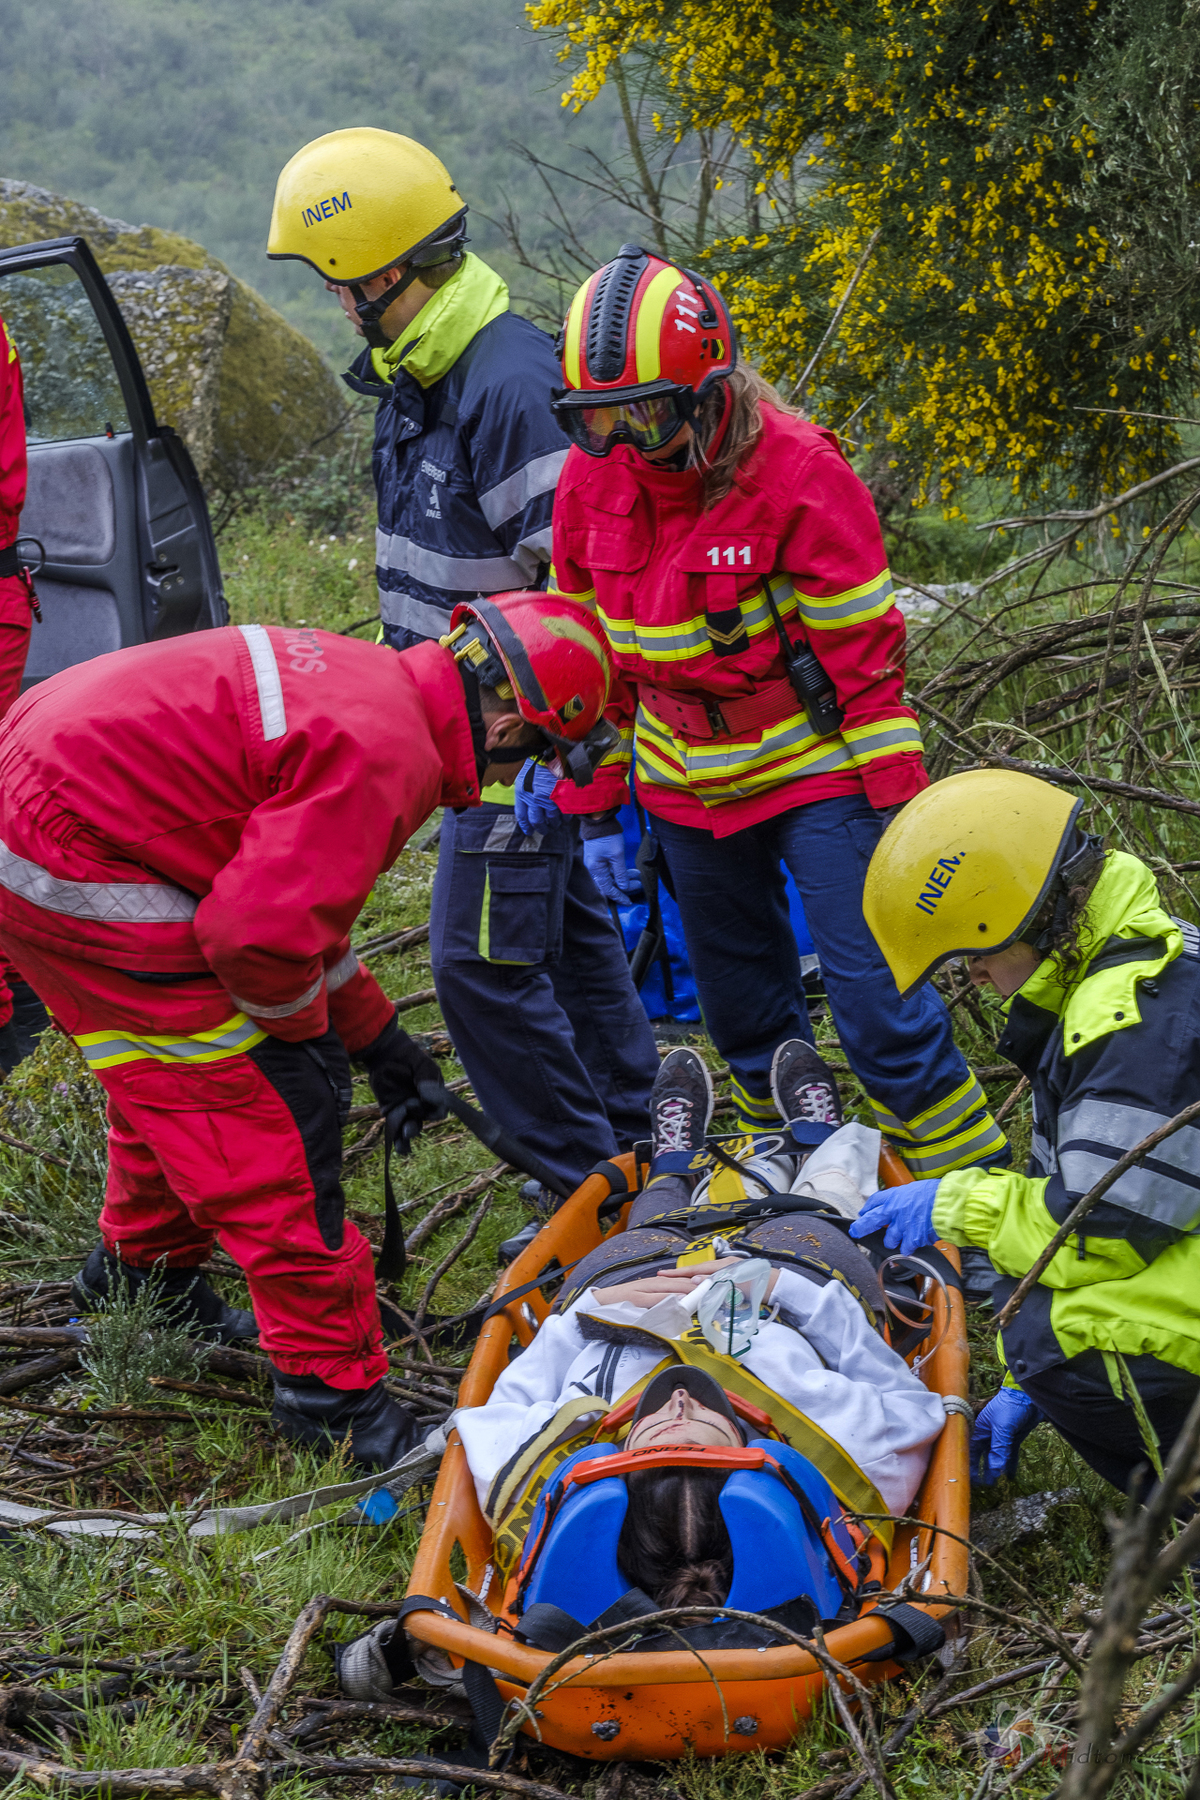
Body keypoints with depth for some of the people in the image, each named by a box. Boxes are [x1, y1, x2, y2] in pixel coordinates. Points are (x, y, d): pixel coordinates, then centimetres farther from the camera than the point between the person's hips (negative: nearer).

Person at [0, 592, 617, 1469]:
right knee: (276, 1108, -4)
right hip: (75, 866, -10)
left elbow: (294, 884, 22)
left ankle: (142, 1266, 52)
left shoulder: (369, 679, 11)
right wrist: (305, 1027, -3)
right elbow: (261, 931, -25)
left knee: (177, 1070, 29)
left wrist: (376, 1036, 24)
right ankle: (330, 1382, 5)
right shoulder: (385, 753, -20)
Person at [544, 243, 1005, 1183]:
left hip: (814, 774, -5)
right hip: (686, 788, 5)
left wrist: (902, 809, -15)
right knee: (743, 1016, 16)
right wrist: (594, 806, 9)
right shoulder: (591, 478, -4)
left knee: (877, 1006, -10)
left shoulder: (798, 474, -20)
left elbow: (866, 655, -15)